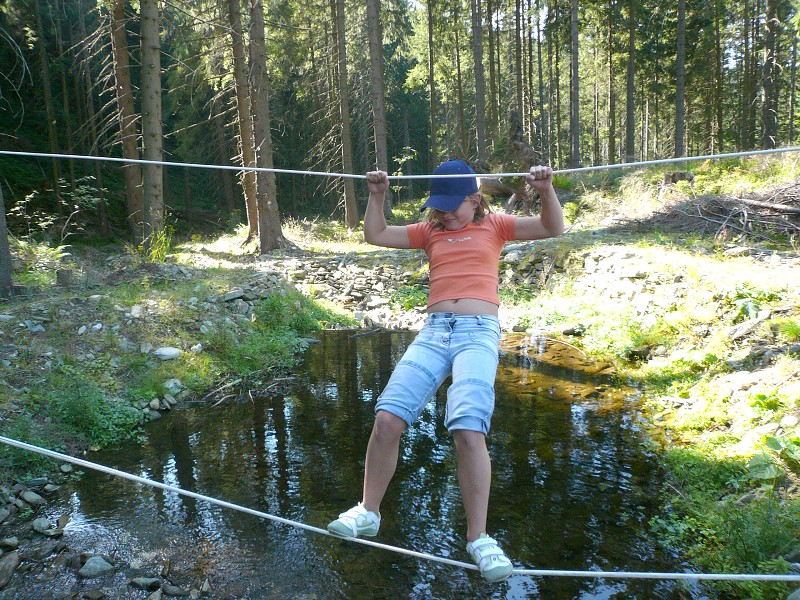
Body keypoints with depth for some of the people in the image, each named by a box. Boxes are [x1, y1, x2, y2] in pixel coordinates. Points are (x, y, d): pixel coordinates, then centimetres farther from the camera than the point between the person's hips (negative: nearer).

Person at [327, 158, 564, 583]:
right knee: (387, 418, -13)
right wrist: (376, 195, 11)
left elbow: (553, 229, 10)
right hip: (433, 331, 3)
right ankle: (368, 512, 7)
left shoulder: (494, 225, 17)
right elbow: (375, 235, 22)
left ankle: (477, 538, -7)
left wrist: (546, 190, -6)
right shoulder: (430, 231, 23)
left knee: (468, 429, -21)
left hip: (479, 332, -3)